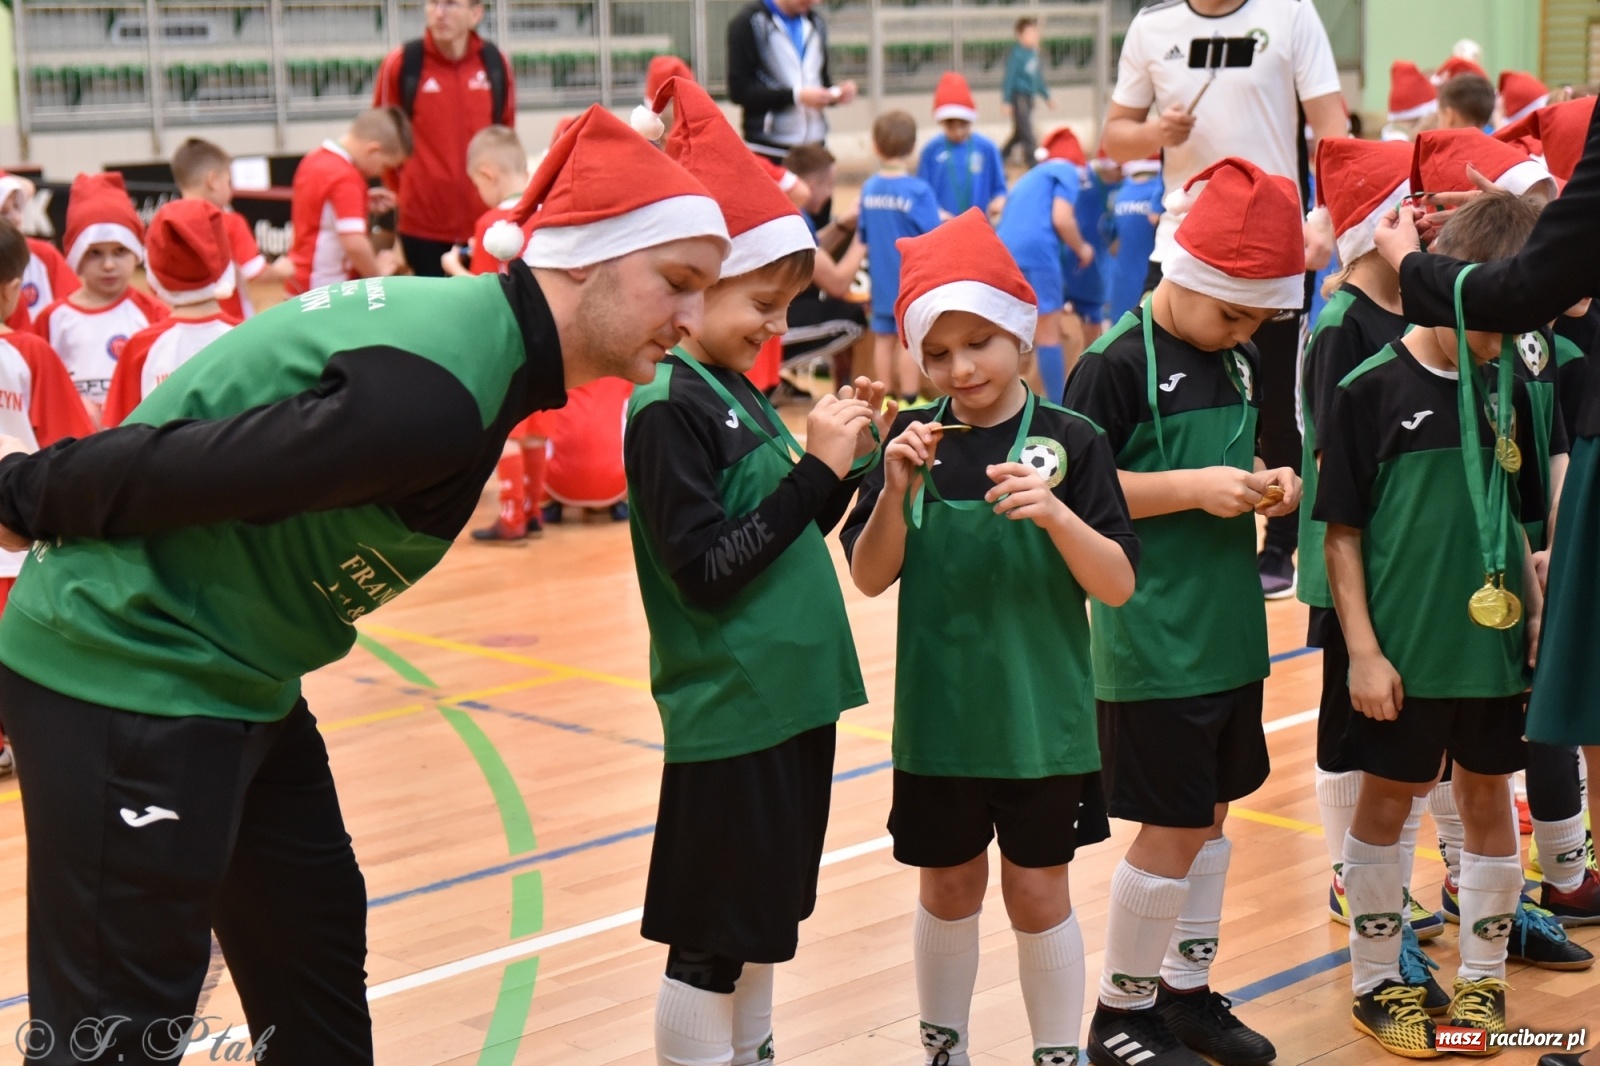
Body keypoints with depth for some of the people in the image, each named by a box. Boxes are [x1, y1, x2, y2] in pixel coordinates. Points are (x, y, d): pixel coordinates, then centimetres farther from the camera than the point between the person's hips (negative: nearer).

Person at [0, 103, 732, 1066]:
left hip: (240, 685, 10)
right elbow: (172, 470, -23)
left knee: (316, 958, 18)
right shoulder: (432, 397, -28)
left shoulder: (472, 325, 5)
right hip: (126, 683, -10)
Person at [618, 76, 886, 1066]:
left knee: (765, 922, 19)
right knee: (710, 946, 2)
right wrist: (815, 469, -20)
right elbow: (706, 571, -21)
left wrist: (846, 462, 2)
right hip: (727, 714, -9)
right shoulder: (667, 408, -15)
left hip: (792, 697, 9)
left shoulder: (743, 393, 10)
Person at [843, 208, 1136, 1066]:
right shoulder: (913, 439, -1)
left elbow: (1120, 585, -12)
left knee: (1038, 894, 7)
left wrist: (1056, 514, -29)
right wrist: (896, 492, -20)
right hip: (937, 714, 2)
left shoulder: (1068, 442, -9)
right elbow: (871, 578, -3)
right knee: (948, 891, 16)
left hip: (1041, 716, -2)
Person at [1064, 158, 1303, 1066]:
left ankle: (1187, 990, 29)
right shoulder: (1119, 365, -14)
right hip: (1154, 642, -7)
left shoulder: (1242, 363, 9)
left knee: (1210, 816, 15)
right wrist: (1194, 487, -21)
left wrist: (1268, 482, 0)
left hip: (1231, 634, 8)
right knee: (1172, 831, -1)